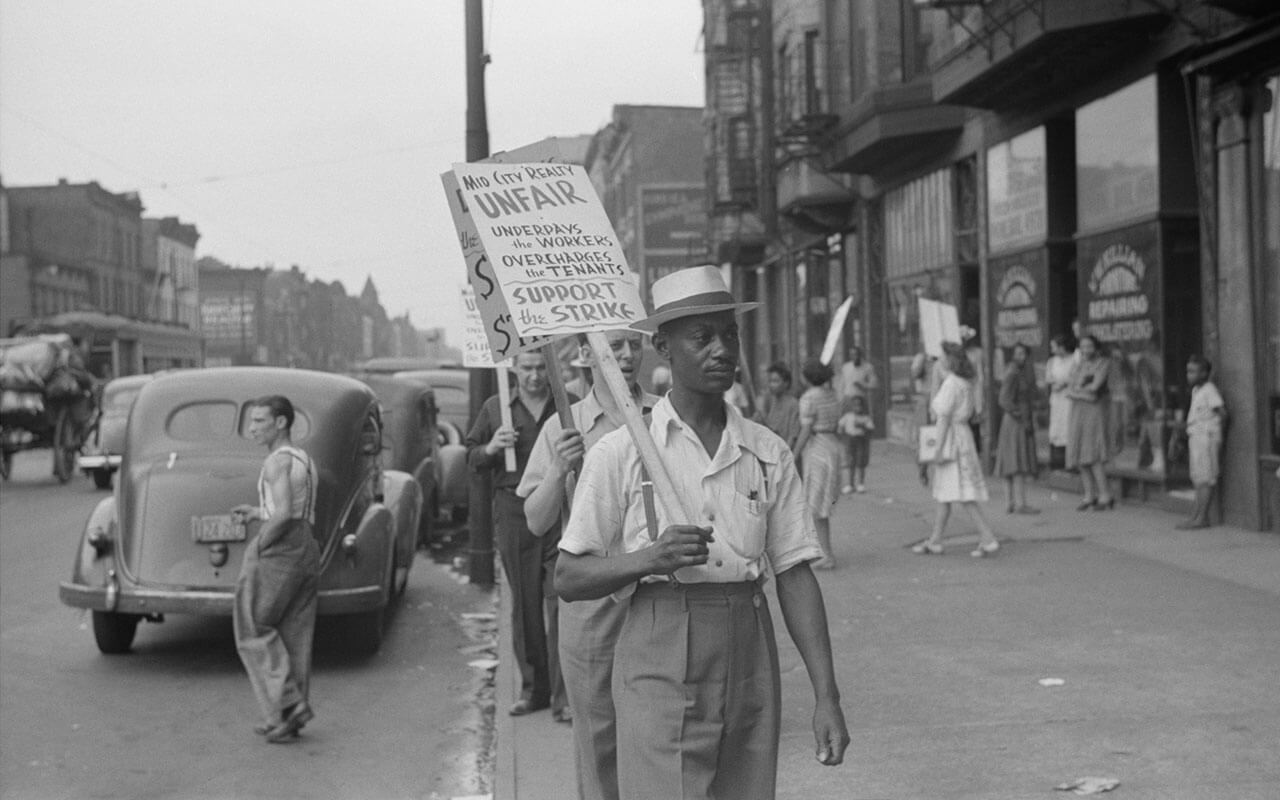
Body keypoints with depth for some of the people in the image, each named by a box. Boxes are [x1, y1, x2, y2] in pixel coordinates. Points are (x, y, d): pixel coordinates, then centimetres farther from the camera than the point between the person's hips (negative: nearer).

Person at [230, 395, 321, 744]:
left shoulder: (277, 461, -14)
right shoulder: (305, 460, 15)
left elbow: (283, 513, -25)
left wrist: (258, 545, -12)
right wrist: (256, 512, 18)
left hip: (277, 553, -9)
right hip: (307, 551, 9)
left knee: (254, 631, 2)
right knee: (294, 637, 10)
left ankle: (288, 704, -5)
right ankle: (287, 721, 13)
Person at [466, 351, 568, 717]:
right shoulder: (495, 408, 11)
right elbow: (471, 457, 15)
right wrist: (491, 448, -6)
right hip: (513, 512, 2)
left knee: (560, 600, -6)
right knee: (525, 604, 8)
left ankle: (563, 692, -2)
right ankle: (533, 689, 18)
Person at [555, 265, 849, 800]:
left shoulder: (769, 454, 7)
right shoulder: (619, 454, -3)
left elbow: (795, 575, 5)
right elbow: (568, 579, -2)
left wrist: (826, 696, -1)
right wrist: (652, 558, -20)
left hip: (750, 666, 4)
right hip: (660, 667, -3)